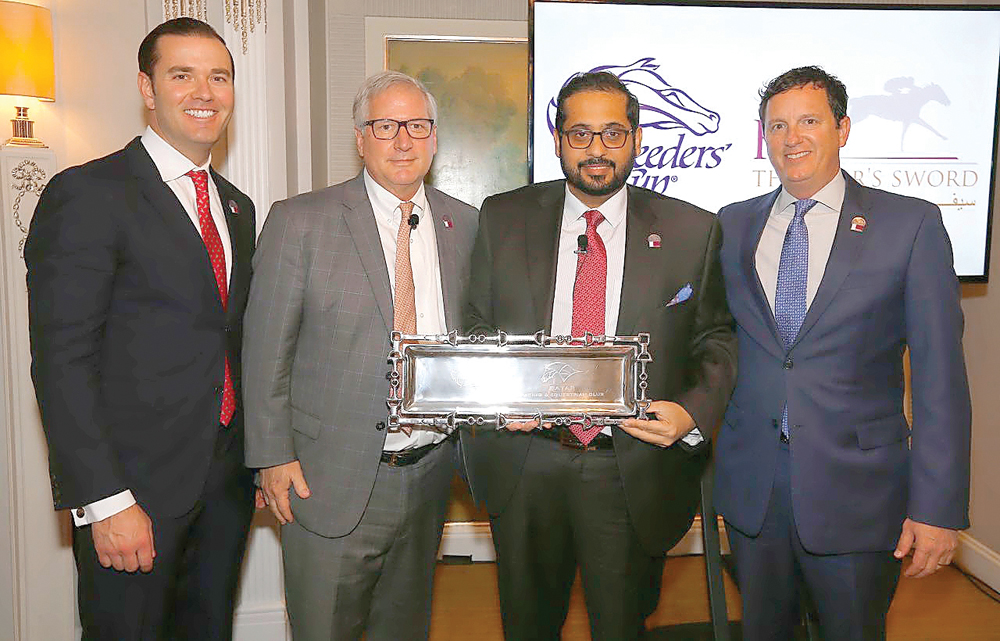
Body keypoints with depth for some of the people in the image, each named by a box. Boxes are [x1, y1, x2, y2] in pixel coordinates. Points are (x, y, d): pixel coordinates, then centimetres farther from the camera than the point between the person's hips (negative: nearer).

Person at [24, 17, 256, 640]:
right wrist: (106, 501, -19)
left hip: (228, 483, 7)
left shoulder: (238, 207, 13)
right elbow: (61, 361, -15)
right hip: (135, 486, -6)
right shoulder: (87, 194, -10)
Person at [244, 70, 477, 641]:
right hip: (332, 479, -3)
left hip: (430, 473, 4)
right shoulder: (300, 222, -6)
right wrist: (273, 457, -8)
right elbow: (266, 351, -5)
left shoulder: (465, 225, 5)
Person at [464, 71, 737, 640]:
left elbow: (716, 340, 6)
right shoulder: (503, 218, 3)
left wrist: (693, 413, -12)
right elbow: (477, 326, 9)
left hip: (635, 475, -1)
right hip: (523, 468, 2)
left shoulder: (694, 231, 1)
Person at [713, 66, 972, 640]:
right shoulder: (733, 225, 6)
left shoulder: (911, 224, -5)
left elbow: (941, 376, -8)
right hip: (750, 484, 3)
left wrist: (938, 506, -11)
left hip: (857, 491, -3)